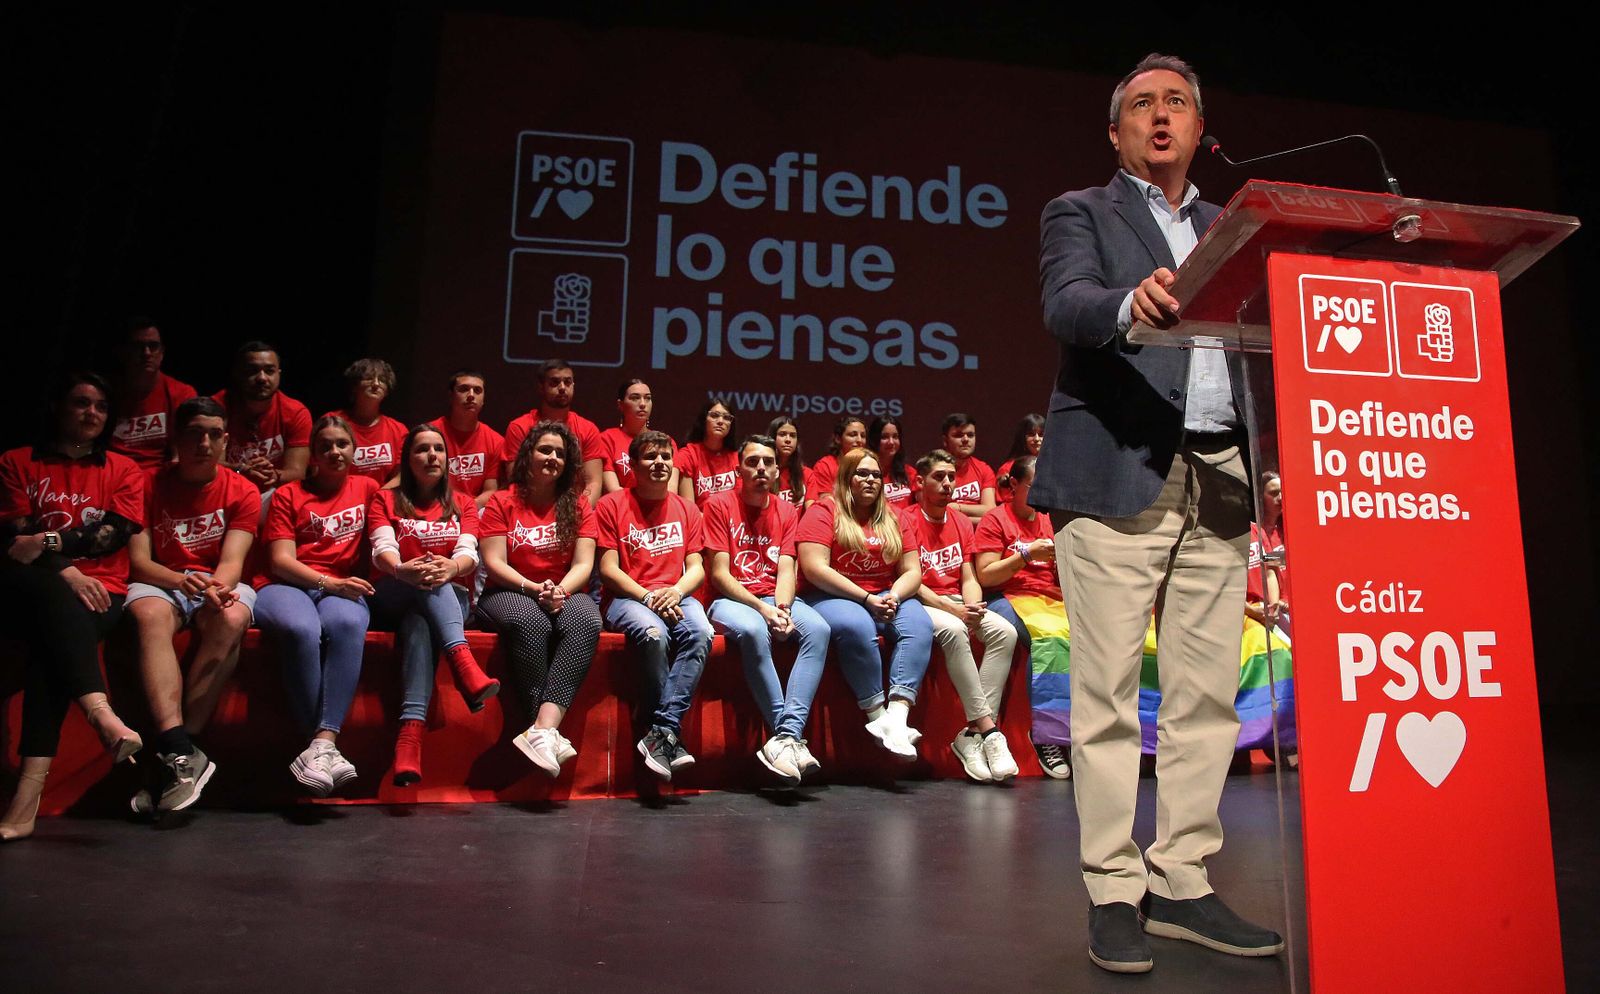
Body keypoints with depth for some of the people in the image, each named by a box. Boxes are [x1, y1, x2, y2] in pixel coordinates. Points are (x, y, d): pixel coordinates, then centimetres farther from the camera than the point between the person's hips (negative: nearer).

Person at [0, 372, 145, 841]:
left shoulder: (122, 469, 19)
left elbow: (116, 532, 3)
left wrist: (49, 543, -12)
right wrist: (63, 572, -13)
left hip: (99, 592, 0)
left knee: (52, 638, -33)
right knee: (55, 598, -37)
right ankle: (103, 717, -55)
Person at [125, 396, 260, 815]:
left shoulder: (242, 491, 4)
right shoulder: (149, 485, 5)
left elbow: (232, 560, -8)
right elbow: (138, 560, -3)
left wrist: (218, 587, -33)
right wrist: (180, 579, -25)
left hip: (221, 585, 0)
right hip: (161, 583, 1)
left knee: (231, 620, -35)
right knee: (149, 615, -36)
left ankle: (170, 757, -31)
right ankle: (180, 751, -45)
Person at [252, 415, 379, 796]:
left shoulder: (366, 488, 23)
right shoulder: (288, 495, 17)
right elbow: (281, 561, 5)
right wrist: (328, 583, -11)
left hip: (342, 588, 1)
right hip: (288, 586, 0)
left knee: (347, 624, -38)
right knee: (302, 629, -38)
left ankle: (323, 742, -46)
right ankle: (324, 746, -37)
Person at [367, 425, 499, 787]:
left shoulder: (463, 503, 18)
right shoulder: (385, 500, 15)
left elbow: (469, 553, -2)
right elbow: (383, 549, -5)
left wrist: (450, 567, -29)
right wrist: (401, 570, -31)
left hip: (451, 599, 0)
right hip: (394, 598, 0)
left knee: (419, 625, -37)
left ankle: (411, 731, -55)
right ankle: (462, 662, -60)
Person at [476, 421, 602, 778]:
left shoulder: (577, 504, 11)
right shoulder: (502, 502, 6)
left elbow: (583, 564, 2)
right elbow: (494, 563, -3)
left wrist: (560, 590, -19)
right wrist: (534, 589, -19)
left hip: (565, 593, 2)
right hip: (511, 592, -1)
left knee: (586, 621, -34)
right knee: (530, 623, -37)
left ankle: (542, 728, -46)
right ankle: (551, 734, -36)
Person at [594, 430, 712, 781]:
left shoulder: (686, 509, 16)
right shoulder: (612, 505, 5)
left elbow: (696, 567, 10)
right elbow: (608, 569, -1)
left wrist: (675, 591, -12)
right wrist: (648, 598, -14)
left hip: (675, 596, 3)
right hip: (626, 597, -3)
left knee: (701, 633, -32)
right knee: (654, 634, -37)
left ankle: (662, 731, -31)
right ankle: (672, 736, -24)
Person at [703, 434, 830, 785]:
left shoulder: (787, 512, 13)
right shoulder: (720, 505, 1)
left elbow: (786, 571, 2)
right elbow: (720, 574, -6)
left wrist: (781, 608, -19)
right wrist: (761, 608, -18)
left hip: (775, 600, 4)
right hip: (730, 600, -4)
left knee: (818, 629, -28)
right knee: (753, 631, -38)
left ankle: (785, 735, -36)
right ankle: (791, 736, -31)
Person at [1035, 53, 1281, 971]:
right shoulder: (1080, 214, 11)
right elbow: (1066, 304, -10)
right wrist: (1129, 302, -33)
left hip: (1218, 481, 5)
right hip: (1118, 477, -4)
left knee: (1208, 694, 4)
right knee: (1109, 695, -4)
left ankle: (1182, 883, 15)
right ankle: (1115, 893, 6)